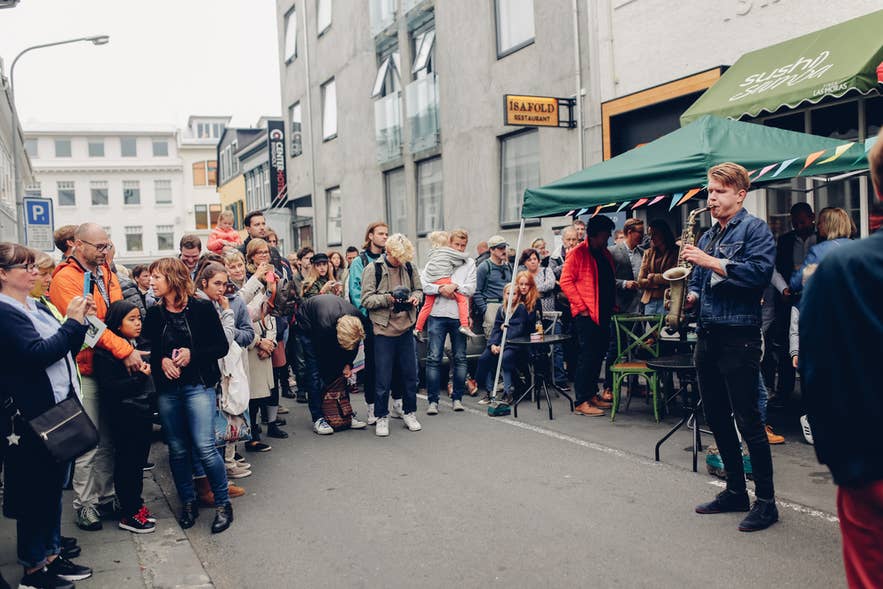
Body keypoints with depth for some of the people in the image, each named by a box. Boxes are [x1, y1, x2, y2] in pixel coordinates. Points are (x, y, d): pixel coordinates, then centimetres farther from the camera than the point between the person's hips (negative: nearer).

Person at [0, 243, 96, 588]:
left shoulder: (37, 307, 12)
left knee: (54, 485, 16)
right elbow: (38, 353, -24)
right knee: (35, 491, 2)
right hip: (33, 415, -8)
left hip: (59, 408, 9)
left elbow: (67, 350, 13)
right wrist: (72, 323, -18)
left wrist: (80, 321, -1)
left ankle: (51, 556, 28)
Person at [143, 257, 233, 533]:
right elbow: (148, 350, 12)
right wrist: (161, 361, -8)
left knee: (204, 447, -10)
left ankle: (223, 503, 6)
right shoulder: (153, 314, 6)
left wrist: (192, 353, -16)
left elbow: (222, 346, -3)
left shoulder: (202, 309, -4)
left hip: (198, 385, -4)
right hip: (166, 389, 4)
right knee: (178, 450, 9)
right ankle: (188, 502, 26)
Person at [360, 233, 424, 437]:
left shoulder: (408, 267, 6)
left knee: (410, 375, 11)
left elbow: (419, 289, 18)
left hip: (406, 329, 4)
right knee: (383, 378, 2)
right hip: (383, 330, -4)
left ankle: (409, 413, 27)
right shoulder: (373, 269, -7)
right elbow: (366, 299, -11)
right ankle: (381, 418, 16)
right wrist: (389, 298, -22)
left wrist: (415, 297, -4)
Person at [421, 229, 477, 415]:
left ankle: (457, 398, 17)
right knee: (434, 358, -3)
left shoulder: (469, 263, 9)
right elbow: (423, 284, 0)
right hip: (437, 315, -1)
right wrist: (440, 289, -15)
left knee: (460, 358, 6)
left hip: (458, 316, 1)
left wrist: (455, 286, -14)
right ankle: (432, 400, 2)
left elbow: (471, 289, 0)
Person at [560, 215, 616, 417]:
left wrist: (613, 305, 14)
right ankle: (581, 402, -5)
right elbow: (566, 281, -11)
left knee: (598, 355, 12)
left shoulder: (605, 254, 17)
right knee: (587, 356, -8)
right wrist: (581, 306, -14)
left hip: (603, 314, 8)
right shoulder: (577, 253, -7)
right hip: (586, 315, -8)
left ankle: (592, 394, 22)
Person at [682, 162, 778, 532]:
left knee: (748, 420, -5)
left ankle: (766, 501, 5)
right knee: (717, 419, 13)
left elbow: (760, 271, -21)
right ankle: (735, 491, 25)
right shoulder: (707, 236, 17)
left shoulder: (753, 229, -5)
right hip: (707, 336, 8)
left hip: (739, 337, -8)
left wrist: (711, 262, -22)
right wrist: (690, 297, 2)